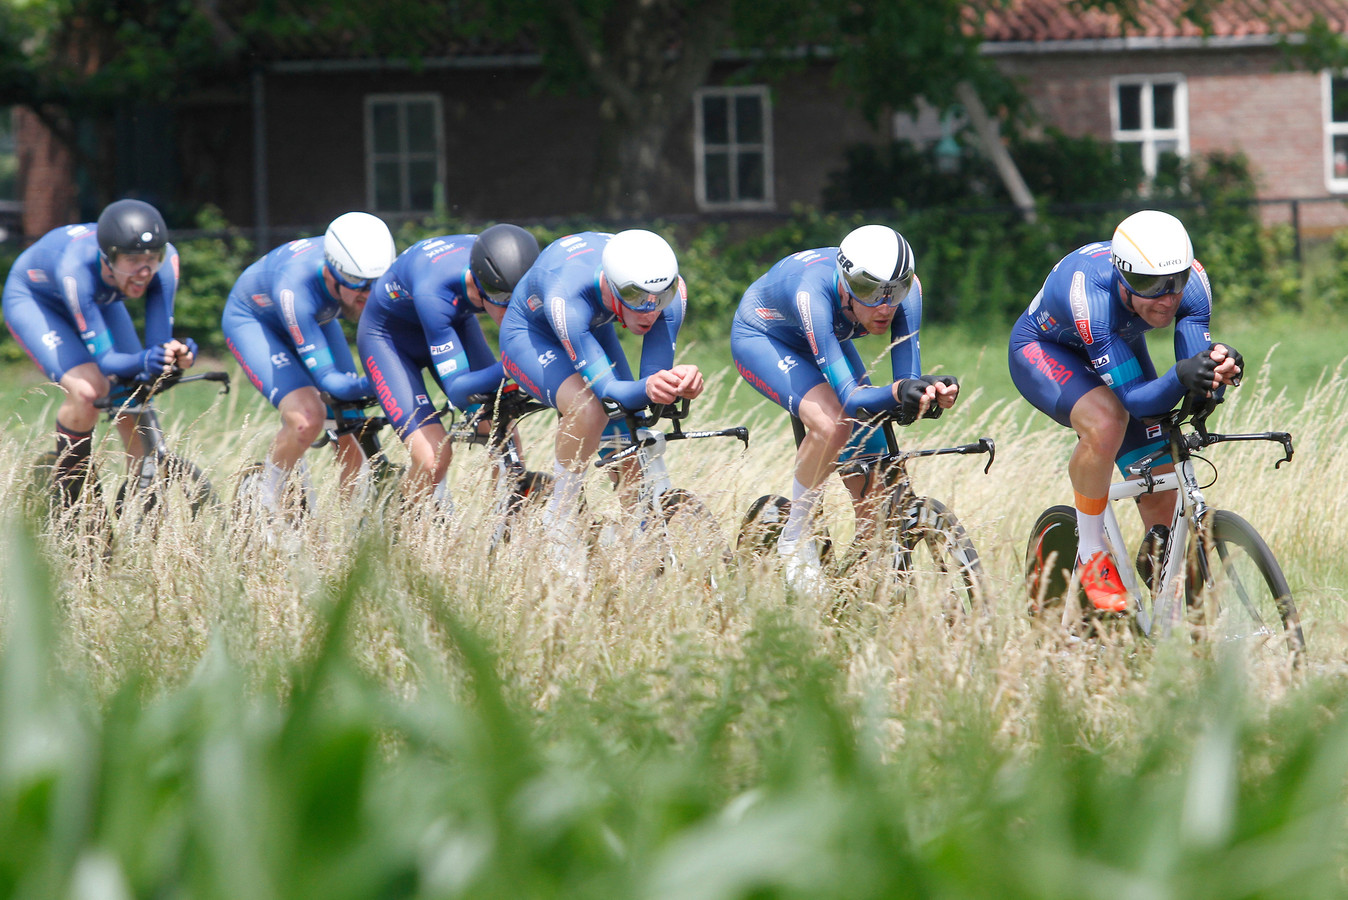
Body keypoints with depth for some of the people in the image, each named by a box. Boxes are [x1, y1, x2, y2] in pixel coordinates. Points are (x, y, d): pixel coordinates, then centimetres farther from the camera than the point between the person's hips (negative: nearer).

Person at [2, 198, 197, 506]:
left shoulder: (165, 259, -32)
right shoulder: (77, 269, -43)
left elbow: (159, 340, -31)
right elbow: (105, 359, -41)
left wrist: (176, 352, -54)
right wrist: (142, 362, -62)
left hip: (100, 301, 5)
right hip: (33, 297, -5)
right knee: (87, 391, -27)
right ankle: (67, 508, -9)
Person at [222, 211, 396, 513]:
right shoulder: (296, 290, -44)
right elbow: (329, 380, -41)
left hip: (316, 317, 5)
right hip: (252, 319, -5)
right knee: (307, 418, -26)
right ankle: (263, 503, -4)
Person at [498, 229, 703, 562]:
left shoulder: (671, 290, -32)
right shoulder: (566, 297, -44)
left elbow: (655, 373, -30)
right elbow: (607, 389, -45)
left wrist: (680, 381, -54)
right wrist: (646, 388, -67)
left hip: (593, 330, 5)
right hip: (530, 333, -5)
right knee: (589, 410, -33)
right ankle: (558, 539, -17)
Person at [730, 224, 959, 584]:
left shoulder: (906, 287, -30)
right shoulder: (814, 293, -43)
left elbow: (907, 376, -30)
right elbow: (849, 398, -46)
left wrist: (933, 392, -54)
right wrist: (898, 392, -66)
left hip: (828, 340, 5)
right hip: (760, 337, -5)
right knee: (832, 425, -33)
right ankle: (795, 538, -12)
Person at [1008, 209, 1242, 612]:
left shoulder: (1191, 280, -30)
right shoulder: (1090, 293, -43)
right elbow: (1135, 399, -44)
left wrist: (1219, 364, -53)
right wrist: (1181, 375, -63)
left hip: (1123, 347, 5)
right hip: (1043, 349, -5)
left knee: (1161, 491, -4)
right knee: (1106, 421, -36)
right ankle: (1092, 558, -17)